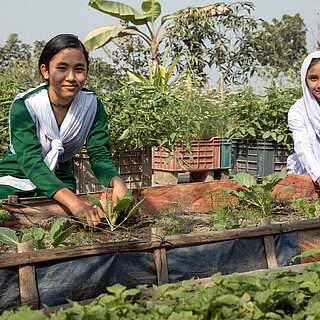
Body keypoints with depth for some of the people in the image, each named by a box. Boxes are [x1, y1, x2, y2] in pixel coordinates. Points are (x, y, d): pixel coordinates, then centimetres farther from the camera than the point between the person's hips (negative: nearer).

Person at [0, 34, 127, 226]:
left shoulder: (93, 106, -7)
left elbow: (100, 156, -8)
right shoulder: (24, 106, -20)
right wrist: (73, 202, -49)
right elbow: (30, 161, -32)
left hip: (61, 182, 3)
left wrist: (117, 182, -36)